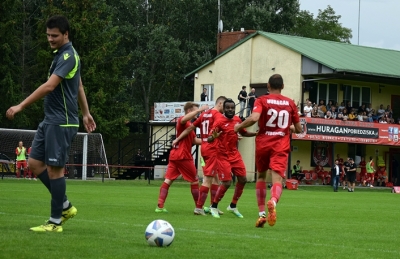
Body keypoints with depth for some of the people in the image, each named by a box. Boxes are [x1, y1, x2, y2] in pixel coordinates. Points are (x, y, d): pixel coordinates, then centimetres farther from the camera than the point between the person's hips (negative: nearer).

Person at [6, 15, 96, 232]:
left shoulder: (68, 56, -16)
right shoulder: (61, 54, 15)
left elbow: (49, 86, -26)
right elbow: (79, 86, 25)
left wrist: (21, 106, -28)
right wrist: (86, 113, 31)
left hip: (61, 123, -10)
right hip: (50, 120, 10)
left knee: (54, 169, -5)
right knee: (35, 164, 8)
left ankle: (55, 221, 2)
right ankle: (65, 206, 18)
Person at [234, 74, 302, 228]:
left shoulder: (262, 101, -1)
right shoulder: (290, 103, 8)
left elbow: (254, 118, -20)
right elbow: (298, 129, 12)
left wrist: (239, 126, -3)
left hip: (263, 143, 0)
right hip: (281, 146, 0)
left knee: (261, 176, 20)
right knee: (277, 179, -12)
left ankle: (261, 214, 16)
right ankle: (273, 202, -46)